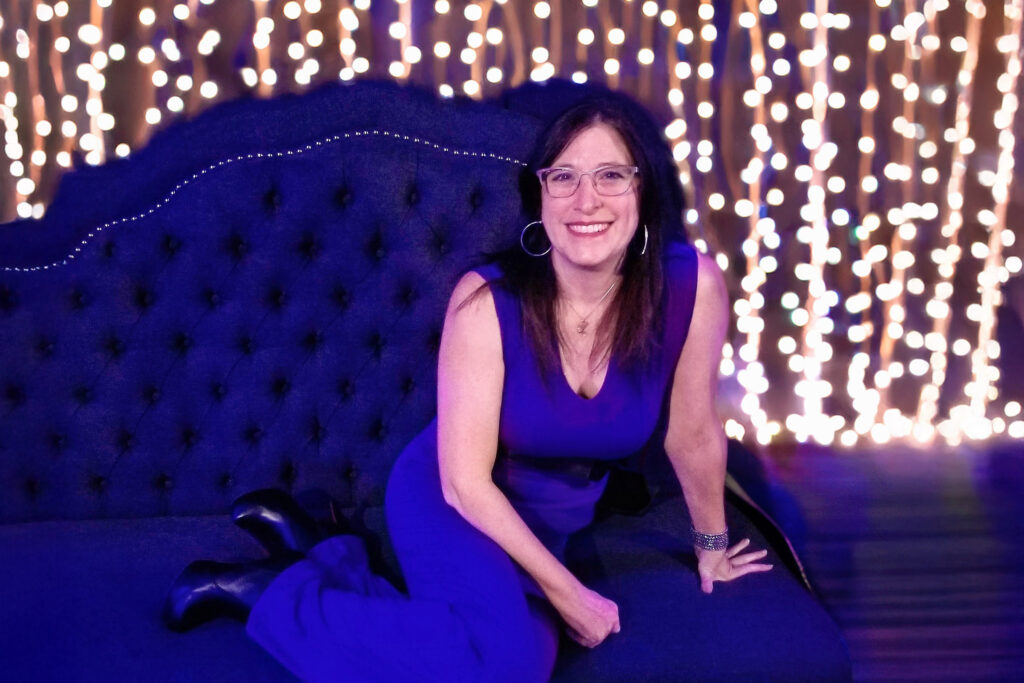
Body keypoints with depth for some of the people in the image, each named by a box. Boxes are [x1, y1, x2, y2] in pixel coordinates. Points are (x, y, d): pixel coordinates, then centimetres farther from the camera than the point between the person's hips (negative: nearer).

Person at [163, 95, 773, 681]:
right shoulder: (488, 300, -25)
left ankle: (320, 555, 9)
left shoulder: (693, 286, -19)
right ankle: (267, 593, -10)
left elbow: (694, 434, -3)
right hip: (453, 503, -5)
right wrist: (566, 594, -17)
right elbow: (466, 481, -20)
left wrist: (712, 545, 12)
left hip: (551, 522, 5)